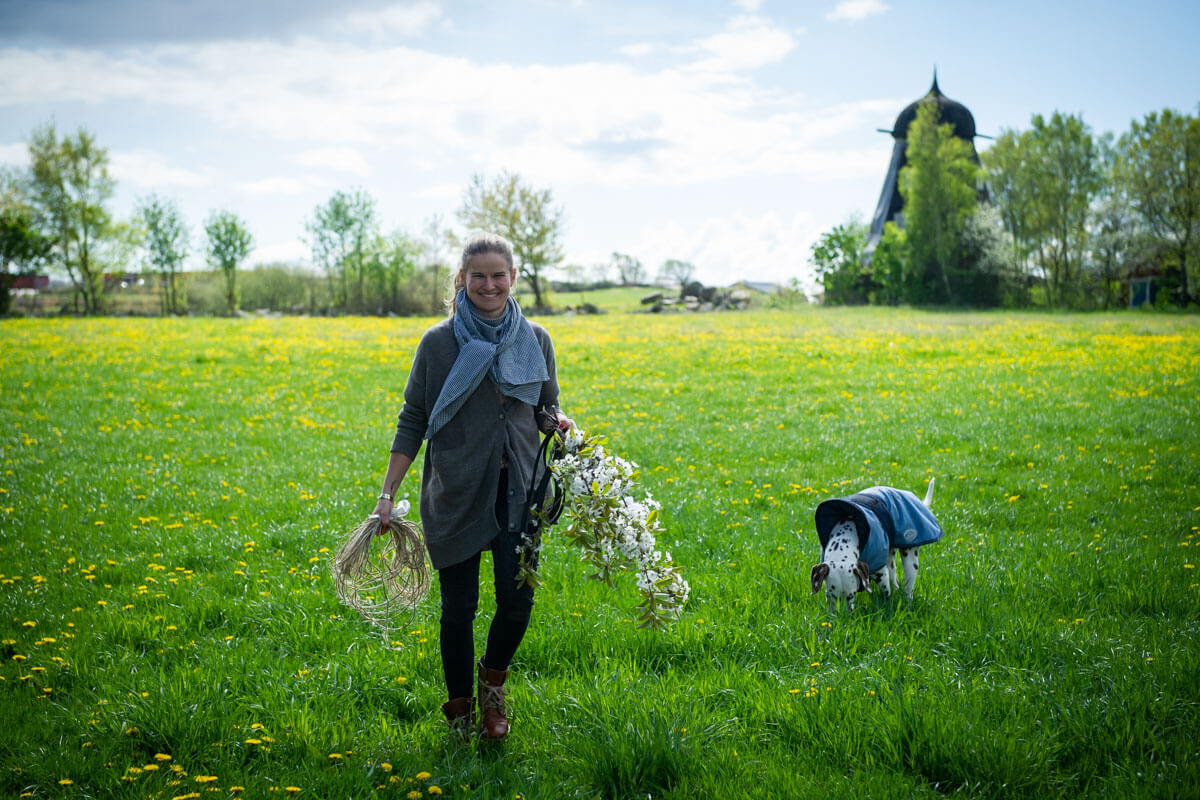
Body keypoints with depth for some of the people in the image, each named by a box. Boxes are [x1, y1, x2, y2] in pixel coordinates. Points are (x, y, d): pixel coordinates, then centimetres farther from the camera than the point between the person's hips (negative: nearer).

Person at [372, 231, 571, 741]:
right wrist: (388, 494, -2)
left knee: (517, 599, -5)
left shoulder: (536, 340, 4)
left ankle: (492, 680, 26)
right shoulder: (439, 343, -3)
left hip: (516, 490, 2)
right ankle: (459, 709, 25)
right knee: (459, 607, 4)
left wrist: (559, 425, -9)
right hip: (455, 494, -1)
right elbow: (412, 423, 2)